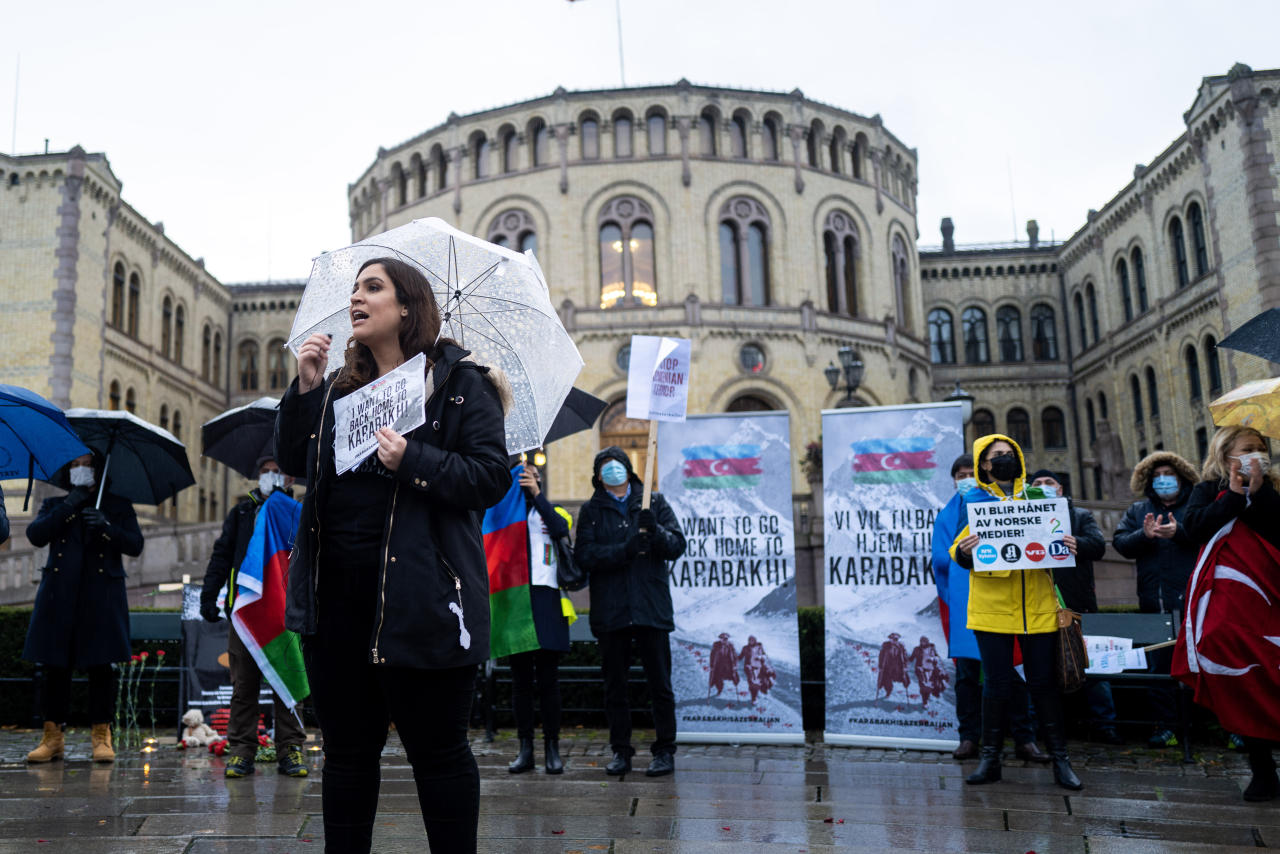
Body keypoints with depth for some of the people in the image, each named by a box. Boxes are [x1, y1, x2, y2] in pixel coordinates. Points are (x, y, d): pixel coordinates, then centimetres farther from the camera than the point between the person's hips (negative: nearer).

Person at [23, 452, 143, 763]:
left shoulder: (118, 506, 13)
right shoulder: (54, 505, 18)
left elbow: (135, 546, 2)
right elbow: (35, 535, 0)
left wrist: (106, 526, -14)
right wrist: (67, 507, -6)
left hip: (102, 597, -2)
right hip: (60, 595, 2)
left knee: (100, 665, -3)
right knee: (55, 665, 1)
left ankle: (102, 737, 3)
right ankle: (53, 736, 10)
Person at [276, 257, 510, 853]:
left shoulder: (459, 382, -2)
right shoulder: (340, 388, 17)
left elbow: (492, 477, -9)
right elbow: (293, 461, 15)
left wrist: (414, 462, -20)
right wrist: (304, 387, 3)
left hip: (415, 593, -6)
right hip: (335, 591, 6)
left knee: (436, 749, 4)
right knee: (347, 746, 16)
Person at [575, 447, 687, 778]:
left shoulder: (654, 502, 9)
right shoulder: (591, 510, 10)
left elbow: (677, 546, 2)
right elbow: (584, 554, -4)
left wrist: (655, 531, -18)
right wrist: (624, 550, -17)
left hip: (651, 607, -1)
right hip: (610, 610, 1)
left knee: (660, 684, 2)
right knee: (614, 685, 8)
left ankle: (665, 751, 11)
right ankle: (621, 751, 18)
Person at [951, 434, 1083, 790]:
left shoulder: (1038, 496, 12)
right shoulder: (973, 500, 3)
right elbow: (958, 553, 1)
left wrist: (1067, 546, -4)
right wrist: (964, 550, -22)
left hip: (1037, 607, 2)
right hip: (991, 606, -2)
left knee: (1043, 682, 5)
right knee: (996, 684, 2)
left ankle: (1060, 759, 15)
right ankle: (990, 759, 14)